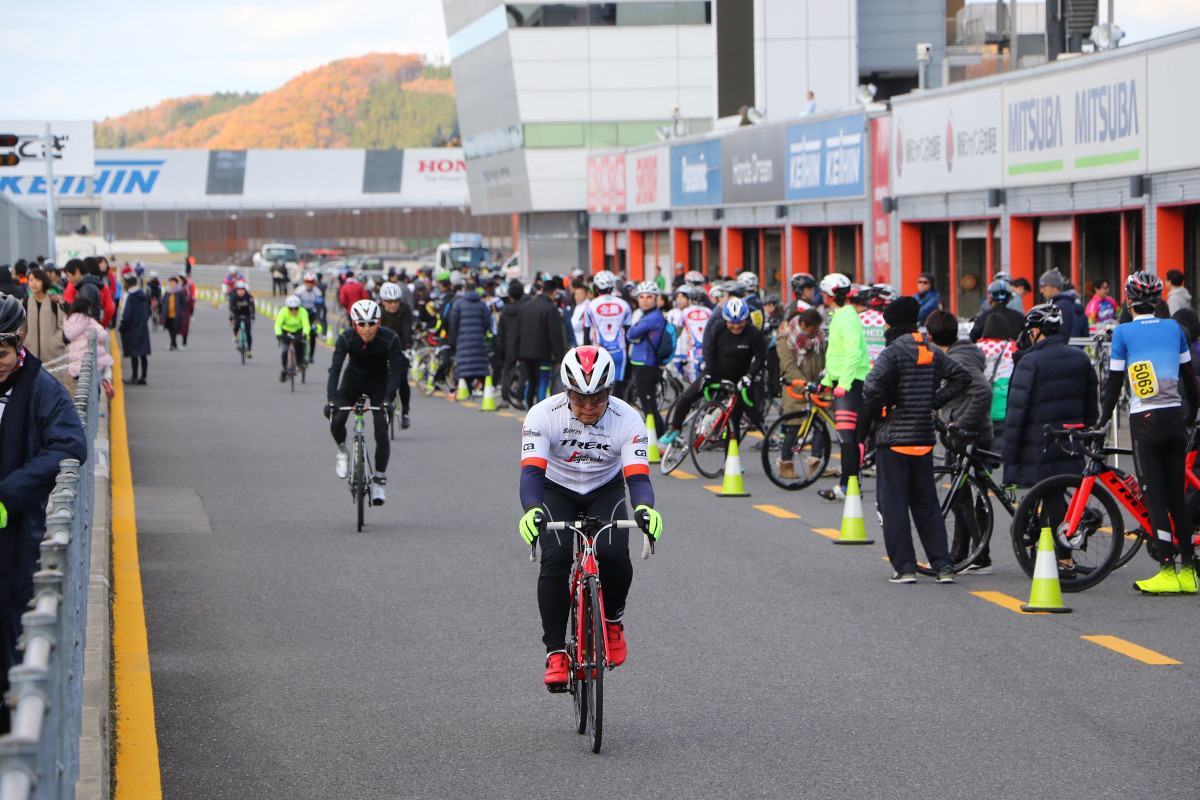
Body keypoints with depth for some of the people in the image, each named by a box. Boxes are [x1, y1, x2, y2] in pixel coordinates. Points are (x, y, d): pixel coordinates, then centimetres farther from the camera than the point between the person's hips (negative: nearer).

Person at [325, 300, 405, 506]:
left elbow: (396, 371, -26)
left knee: (381, 431, -13)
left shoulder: (390, 339, -26)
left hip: (379, 384, -1)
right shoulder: (347, 338, -24)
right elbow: (335, 369, -29)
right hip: (353, 381, 1)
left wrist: (388, 399, -40)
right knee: (336, 420, -23)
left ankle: (379, 482, -3)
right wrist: (331, 399, -42)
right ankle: (342, 451, 9)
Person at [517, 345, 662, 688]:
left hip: (605, 492, 1)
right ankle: (555, 652, -16)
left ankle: (612, 619, 6)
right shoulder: (543, 415, -26)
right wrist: (532, 510, -55)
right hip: (556, 491, -1)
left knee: (614, 554, -26)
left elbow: (637, 476, -29)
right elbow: (531, 470, -35)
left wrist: (644, 508, -52)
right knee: (556, 558, -25)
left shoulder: (627, 419, -23)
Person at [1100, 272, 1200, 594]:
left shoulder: (1123, 332, -2)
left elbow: (1115, 382, -2)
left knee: (1154, 496, -4)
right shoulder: (1173, 328, 9)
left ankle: (1167, 570, -9)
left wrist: (1103, 420, 6)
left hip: (1144, 421, -4)